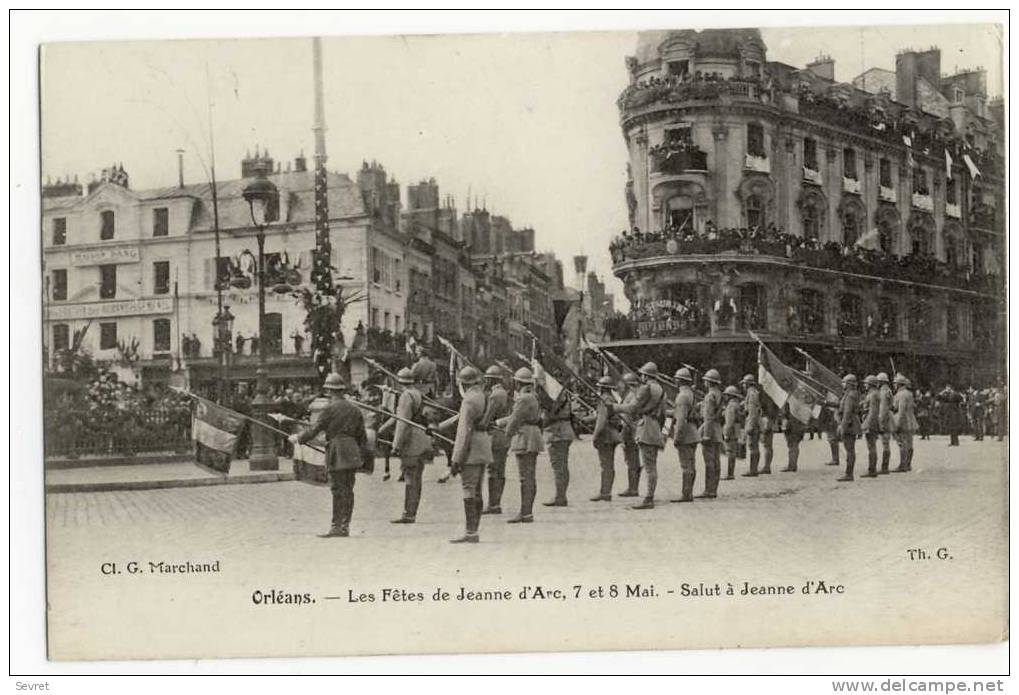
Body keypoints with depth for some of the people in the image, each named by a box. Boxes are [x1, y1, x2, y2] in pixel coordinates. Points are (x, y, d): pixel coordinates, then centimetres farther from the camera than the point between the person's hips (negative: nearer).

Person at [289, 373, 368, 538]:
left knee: (338, 490, -5)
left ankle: (337, 527, -4)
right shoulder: (355, 409, 12)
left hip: (337, 453, -6)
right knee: (348, 490, 10)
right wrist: (362, 457, 21)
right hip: (352, 453, 7)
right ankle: (345, 526, 15)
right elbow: (362, 437, 14)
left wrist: (297, 438, 10)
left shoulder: (330, 409, -8)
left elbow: (314, 429, -5)